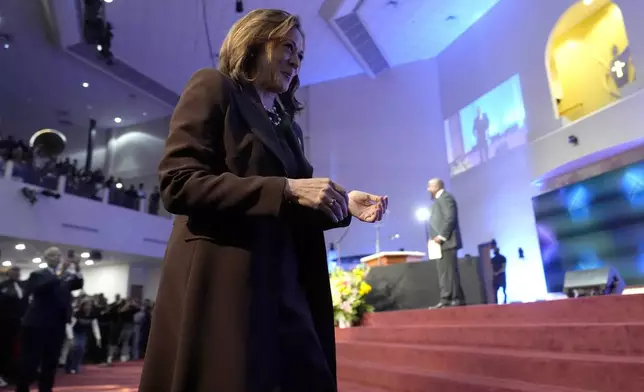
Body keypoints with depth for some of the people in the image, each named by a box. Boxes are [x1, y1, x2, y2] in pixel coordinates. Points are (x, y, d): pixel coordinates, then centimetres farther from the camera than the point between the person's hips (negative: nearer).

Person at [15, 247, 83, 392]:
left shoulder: (65, 278, 13)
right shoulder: (38, 275, -2)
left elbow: (78, 285, 1)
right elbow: (41, 288, -22)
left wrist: (77, 270, -15)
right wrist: (61, 273, -30)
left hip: (57, 326, 5)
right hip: (37, 325, -5)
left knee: (51, 363, 10)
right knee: (30, 362, -3)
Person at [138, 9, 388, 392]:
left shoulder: (287, 125, 21)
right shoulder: (214, 88, 2)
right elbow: (178, 184, -12)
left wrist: (343, 204, 2)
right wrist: (286, 189, -17)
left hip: (287, 289, 7)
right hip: (225, 287, -6)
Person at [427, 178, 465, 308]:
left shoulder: (446, 197, -6)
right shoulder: (439, 200, 24)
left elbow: (450, 218, -18)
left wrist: (441, 236, -20)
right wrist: (436, 237, 12)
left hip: (446, 242, -10)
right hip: (441, 243, 10)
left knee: (450, 271, -9)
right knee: (443, 272, 6)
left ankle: (458, 299, -7)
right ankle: (446, 300, 6)